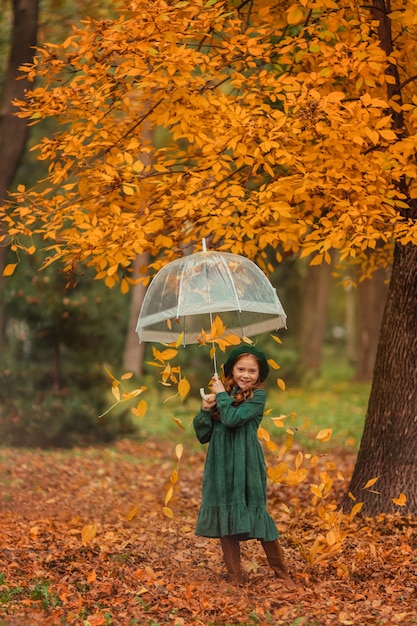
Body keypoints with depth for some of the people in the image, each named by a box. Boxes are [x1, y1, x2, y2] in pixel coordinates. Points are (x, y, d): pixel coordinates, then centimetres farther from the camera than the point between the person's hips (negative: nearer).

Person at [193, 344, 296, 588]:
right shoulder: (222, 392, 9)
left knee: (256, 514, -2)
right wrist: (205, 410, -8)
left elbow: (234, 418, -21)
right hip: (221, 465, 5)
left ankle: (282, 572, 13)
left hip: (247, 465, -5)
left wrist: (222, 395, -8)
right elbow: (203, 434, 8)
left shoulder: (258, 395, -4)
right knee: (225, 518, 6)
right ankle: (235, 576, 16)